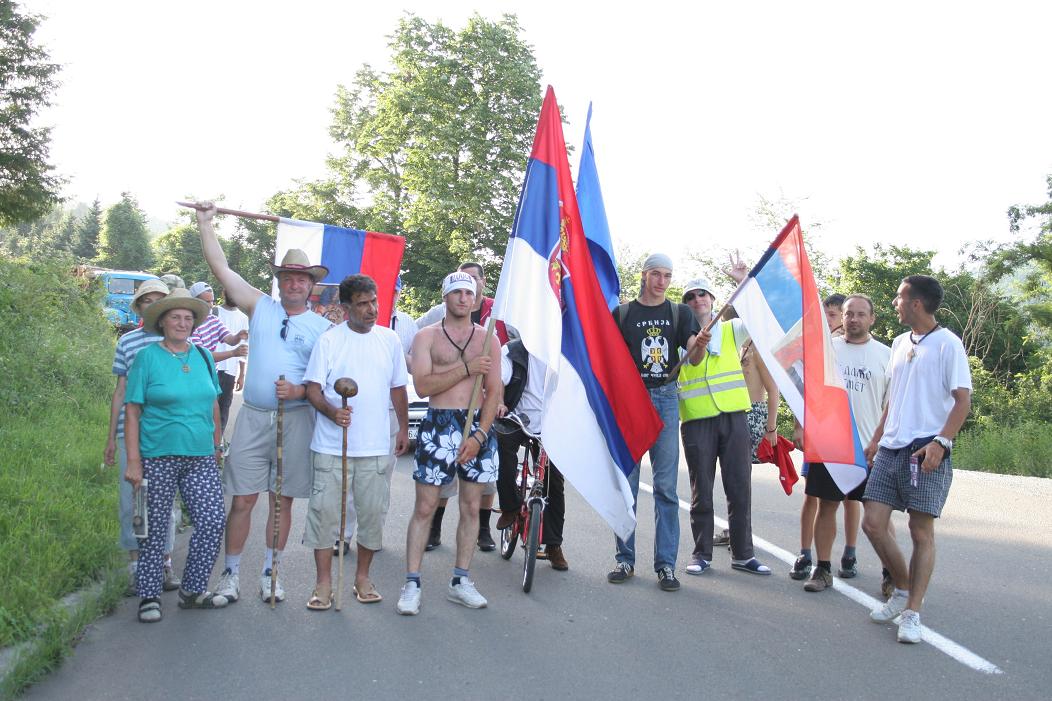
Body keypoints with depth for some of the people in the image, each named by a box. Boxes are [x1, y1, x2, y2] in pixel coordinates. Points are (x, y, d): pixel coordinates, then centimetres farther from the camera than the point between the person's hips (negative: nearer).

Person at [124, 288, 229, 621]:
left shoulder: (202, 356, 9)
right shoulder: (147, 357, -4)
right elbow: (132, 411, -6)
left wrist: (217, 447, 16)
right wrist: (133, 461, -12)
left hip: (200, 457, 4)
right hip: (158, 457, -4)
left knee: (212, 521, -1)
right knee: (156, 528, 5)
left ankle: (193, 590, 15)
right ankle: (149, 596, 19)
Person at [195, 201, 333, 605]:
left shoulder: (322, 327, 5)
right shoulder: (260, 307, 8)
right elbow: (221, 268, 5)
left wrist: (302, 391, -16)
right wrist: (205, 222, 3)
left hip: (296, 419, 0)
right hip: (253, 418, 0)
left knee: (283, 500, 7)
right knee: (242, 499, 1)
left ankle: (270, 575, 18)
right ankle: (231, 574, 12)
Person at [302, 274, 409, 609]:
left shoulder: (389, 339, 8)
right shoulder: (329, 340, -3)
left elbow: (398, 388, 17)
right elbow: (313, 387, -6)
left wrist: (404, 428, 16)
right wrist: (331, 411, -23)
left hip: (375, 446, 3)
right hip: (331, 445, -3)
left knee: (373, 513, 7)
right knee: (324, 510, 0)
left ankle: (362, 577, 24)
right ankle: (323, 582, 12)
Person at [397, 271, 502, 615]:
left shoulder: (487, 339, 9)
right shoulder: (426, 337, 4)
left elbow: (494, 392, 3)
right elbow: (422, 385, -10)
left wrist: (479, 436, -8)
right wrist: (467, 369, -15)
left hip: (478, 425, 3)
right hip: (438, 424, -2)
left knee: (471, 507, 7)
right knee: (425, 507, -3)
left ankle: (460, 582, 17)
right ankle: (412, 583, 3)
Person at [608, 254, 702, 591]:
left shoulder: (679, 313, 10)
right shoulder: (623, 313, 9)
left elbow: (693, 356, -4)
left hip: (665, 399, 0)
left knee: (666, 486, -2)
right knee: (626, 483, 2)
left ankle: (666, 564, 2)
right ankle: (625, 559, 10)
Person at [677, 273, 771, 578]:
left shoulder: (731, 330, 10)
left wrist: (745, 280, -9)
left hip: (734, 418, 1)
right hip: (696, 422, -1)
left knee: (740, 488, 4)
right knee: (701, 491, 4)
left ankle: (743, 554, 14)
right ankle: (701, 554, 15)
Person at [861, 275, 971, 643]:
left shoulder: (947, 344, -5)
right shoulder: (899, 343, 17)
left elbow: (963, 400, -10)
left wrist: (941, 441, -20)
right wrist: (876, 439, 21)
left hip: (926, 450, -7)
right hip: (891, 448, 7)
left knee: (921, 532, -2)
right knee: (872, 523, 3)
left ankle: (912, 613, 4)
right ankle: (903, 590, 22)